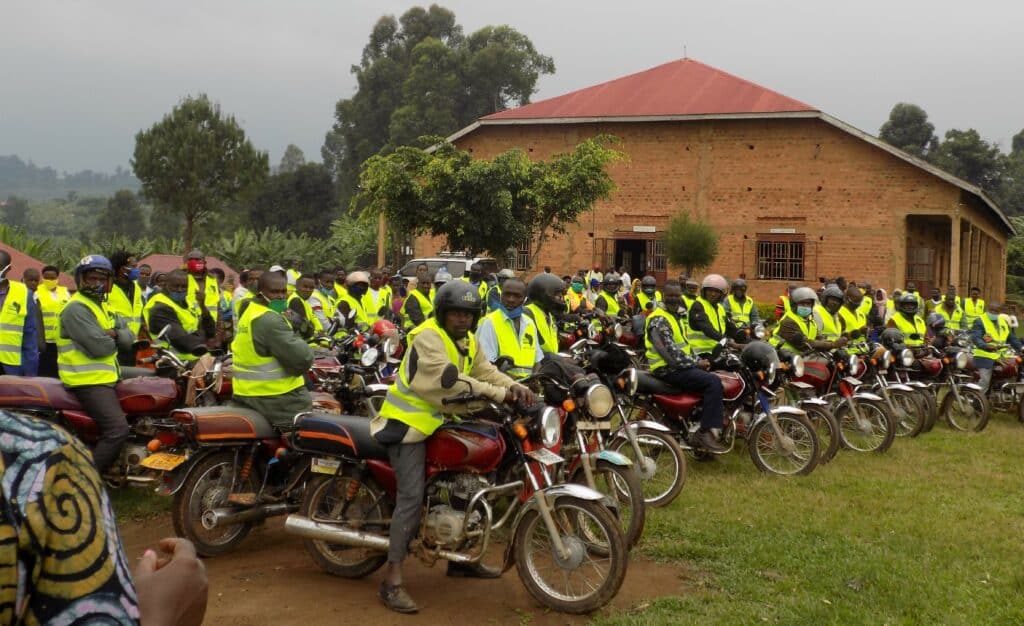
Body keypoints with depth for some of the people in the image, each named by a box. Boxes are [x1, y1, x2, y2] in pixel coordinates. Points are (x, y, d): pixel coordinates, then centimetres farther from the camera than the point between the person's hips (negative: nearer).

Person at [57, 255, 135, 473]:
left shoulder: (103, 307, 19)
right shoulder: (76, 309, -12)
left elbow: (129, 339, 10)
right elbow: (99, 347, -22)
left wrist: (115, 334, -12)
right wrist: (114, 340, 0)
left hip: (107, 375, 10)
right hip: (89, 381, -10)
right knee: (118, 429, -24)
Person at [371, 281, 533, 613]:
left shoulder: (468, 342, 11)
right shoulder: (427, 337, -20)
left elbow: (486, 371, 0)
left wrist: (515, 386, -20)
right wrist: (500, 394, -32)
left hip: (440, 421, 9)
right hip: (408, 423, -9)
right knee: (412, 497, -16)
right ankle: (392, 582, -15)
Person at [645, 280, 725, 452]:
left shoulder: (676, 317, 16)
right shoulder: (659, 320, -17)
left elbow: (684, 345, 21)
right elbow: (670, 353, -23)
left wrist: (699, 361, 5)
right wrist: (696, 363, -14)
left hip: (680, 366, 10)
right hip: (668, 369, -10)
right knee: (713, 382, -23)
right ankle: (705, 432, -24)